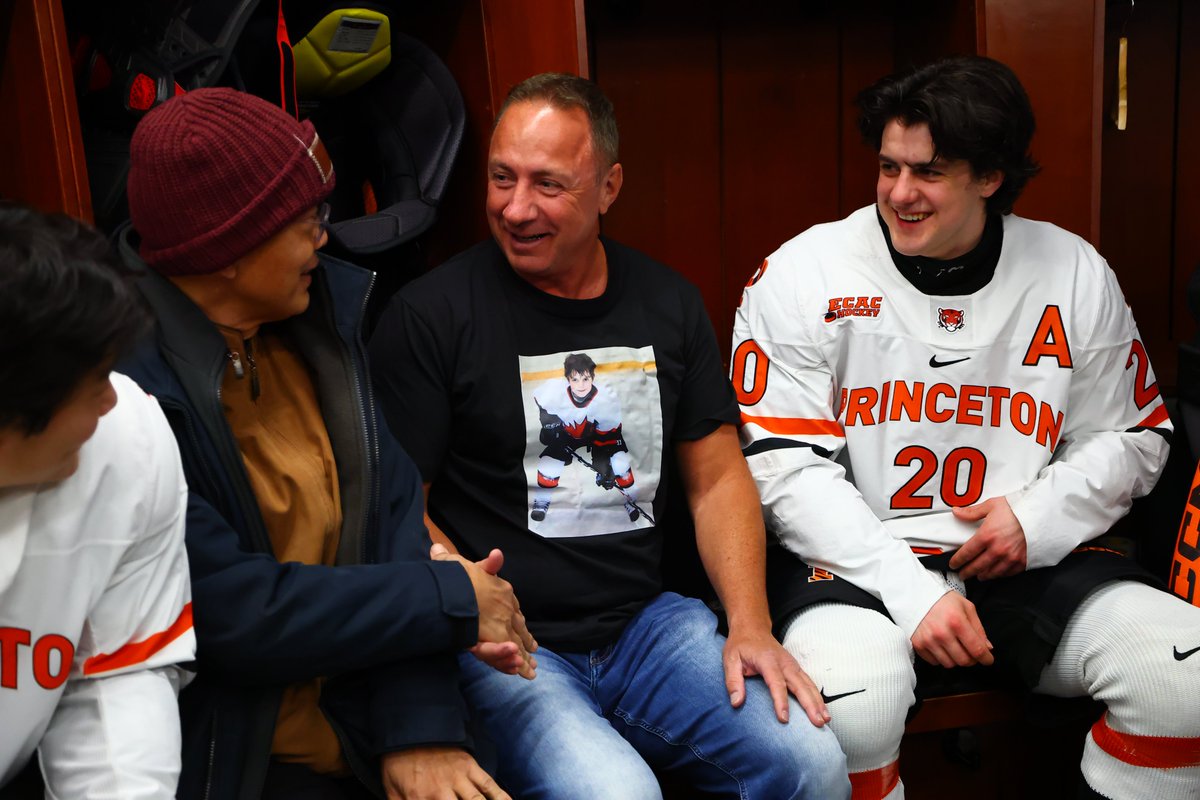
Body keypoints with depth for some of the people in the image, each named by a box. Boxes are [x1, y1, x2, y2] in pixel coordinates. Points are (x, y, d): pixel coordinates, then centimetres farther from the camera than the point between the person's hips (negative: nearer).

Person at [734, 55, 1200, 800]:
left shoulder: (1076, 274, 7)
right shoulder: (802, 275, -4)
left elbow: (1131, 435, 14)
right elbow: (784, 466, -9)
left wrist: (1042, 517, -7)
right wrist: (910, 591, -16)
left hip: (1032, 565, 4)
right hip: (859, 561, -3)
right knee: (846, 704, -35)